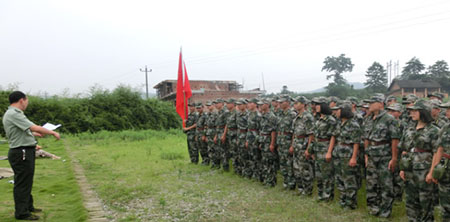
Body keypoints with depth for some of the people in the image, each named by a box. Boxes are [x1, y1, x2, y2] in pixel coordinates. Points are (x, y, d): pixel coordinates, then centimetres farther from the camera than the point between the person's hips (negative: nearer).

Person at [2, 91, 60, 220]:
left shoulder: (13, 114, 14)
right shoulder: (14, 114, -19)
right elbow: (34, 127, -25)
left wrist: (35, 134, 28)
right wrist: (53, 133, -16)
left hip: (25, 153, 11)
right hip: (21, 153, -11)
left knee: (27, 181, 20)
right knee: (22, 183, -2)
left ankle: (28, 206, 33)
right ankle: (22, 213, 6)